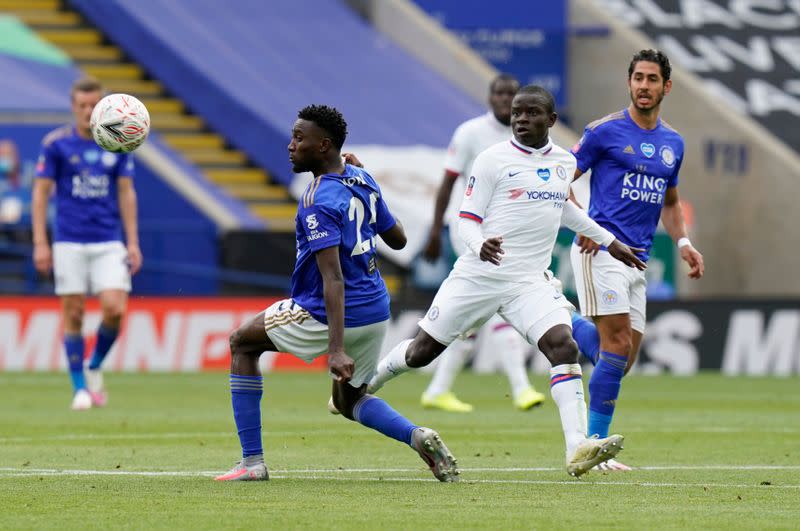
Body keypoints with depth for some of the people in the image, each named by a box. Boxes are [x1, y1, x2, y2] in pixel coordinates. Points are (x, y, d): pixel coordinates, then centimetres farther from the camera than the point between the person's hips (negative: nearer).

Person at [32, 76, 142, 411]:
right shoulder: (55, 144, -2)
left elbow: (126, 193, 9)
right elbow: (41, 192, 0)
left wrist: (133, 243, 3)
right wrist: (40, 243, -6)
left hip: (109, 242, 1)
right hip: (69, 242, -1)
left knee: (114, 309, -12)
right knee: (73, 314, -1)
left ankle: (95, 367, 14)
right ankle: (80, 388, 9)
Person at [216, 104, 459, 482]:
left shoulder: (318, 203, -20)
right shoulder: (363, 180, 4)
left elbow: (333, 278, -28)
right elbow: (398, 239, 18)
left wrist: (337, 349, -33)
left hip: (329, 317, -8)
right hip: (377, 312, 8)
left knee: (242, 344, 13)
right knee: (349, 399, 28)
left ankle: (252, 462, 9)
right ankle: (417, 436, -1)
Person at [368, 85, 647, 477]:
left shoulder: (564, 162, 10)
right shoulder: (494, 160, -5)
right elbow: (467, 220, -5)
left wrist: (609, 242, 36)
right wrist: (480, 245, -28)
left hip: (529, 283, 3)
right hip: (478, 277, -3)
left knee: (564, 347, -20)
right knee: (421, 352, 7)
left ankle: (578, 450, -27)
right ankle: (363, 383, 37)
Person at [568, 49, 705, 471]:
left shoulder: (673, 143, 15)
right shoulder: (605, 131, -3)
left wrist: (683, 243, 11)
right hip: (600, 249, -6)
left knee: (623, 359, 3)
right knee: (618, 347, -15)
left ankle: (570, 325, 27)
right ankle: (594, 447, -10)